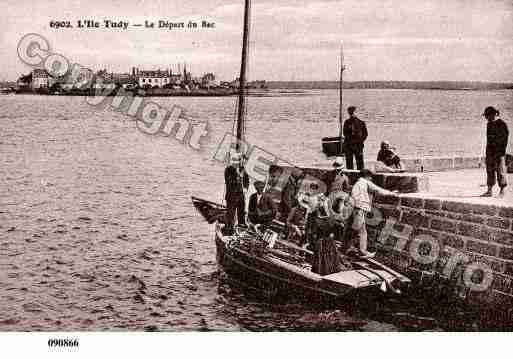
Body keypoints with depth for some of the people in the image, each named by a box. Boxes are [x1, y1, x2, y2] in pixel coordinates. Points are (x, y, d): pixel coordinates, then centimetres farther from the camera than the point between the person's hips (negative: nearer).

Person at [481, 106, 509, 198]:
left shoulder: (502, 124, -9)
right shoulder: (489, 124, 13)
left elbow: (505, 138, -10)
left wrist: (502, 151, -15)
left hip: (499, 151, -7)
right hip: (490, 151, 7)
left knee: (500, 171, -4)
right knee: (490, 170, 7)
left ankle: (502, 190, 4)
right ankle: (490, 191, 10)